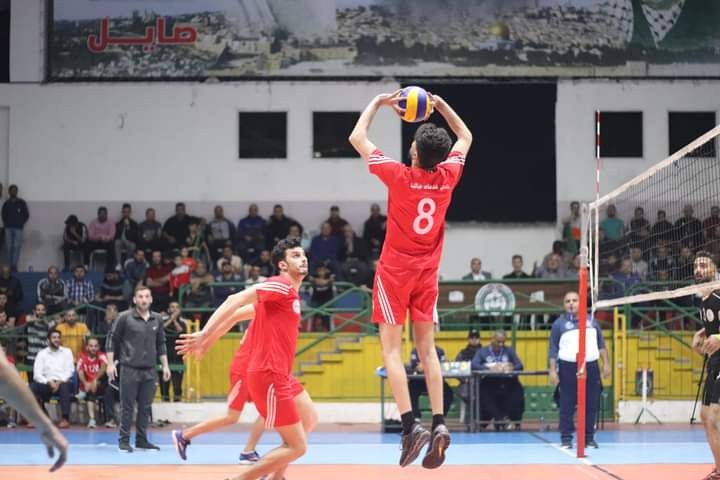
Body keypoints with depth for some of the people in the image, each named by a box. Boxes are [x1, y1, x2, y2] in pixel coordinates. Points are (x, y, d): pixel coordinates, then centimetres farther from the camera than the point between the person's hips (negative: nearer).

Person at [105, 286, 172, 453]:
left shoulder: (157, 319, 8)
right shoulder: (125, 317, -4)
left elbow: (161, 344, 16)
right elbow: (111, 339, -1)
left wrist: (165, 365, 12)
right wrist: (110, 363, -7)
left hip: (149, 370, 4)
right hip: (129, 369, -4)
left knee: (145, 407, 6)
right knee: (127, 406, -1)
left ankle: (142, 440, 14)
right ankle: (124, 441, 6)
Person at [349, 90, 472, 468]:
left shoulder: (400, 177, -15)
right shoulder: (447, 177, -4)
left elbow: (357, 137, -4)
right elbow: (465, 137, 18)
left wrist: (377, 103, 7)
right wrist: (441, 104, 19)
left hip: (395, 270, -4)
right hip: (427, 273, 4)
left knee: (392, 350, -4)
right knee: (427, 349, 8)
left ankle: (410, 425, -16)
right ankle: (438, 423, -2)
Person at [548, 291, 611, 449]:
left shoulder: (591, 321, 12)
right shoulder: (559, 324, 3)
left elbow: (601, 344, 16)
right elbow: (553, 350, 2)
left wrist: (606, 363, 7)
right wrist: (552, 371, -7)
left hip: (591, 367, 3)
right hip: (568, 368, -3)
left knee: (591, 405, 3)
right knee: (567, 406, -2)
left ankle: (589, 438, 10)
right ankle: (566, 438, 3)